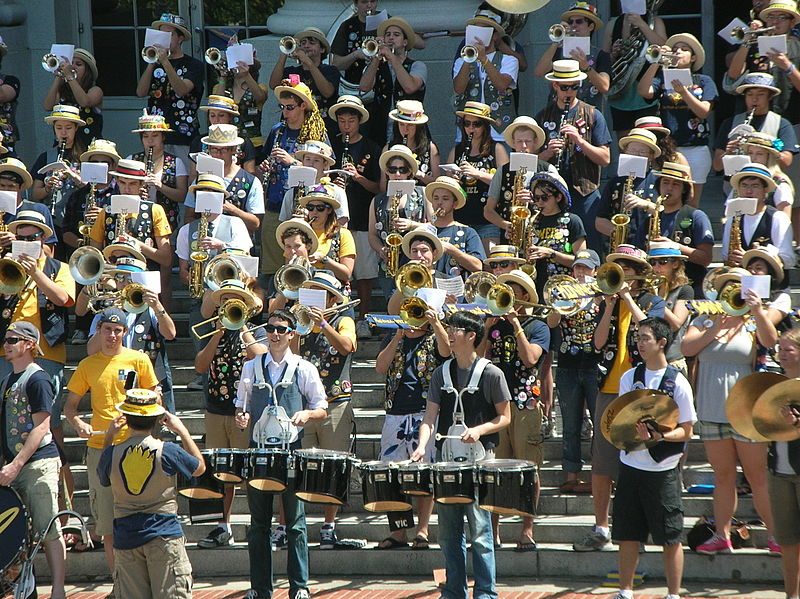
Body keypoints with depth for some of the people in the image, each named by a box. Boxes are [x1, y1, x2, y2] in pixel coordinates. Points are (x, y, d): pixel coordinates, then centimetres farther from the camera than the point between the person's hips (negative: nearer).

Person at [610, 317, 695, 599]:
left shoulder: (677, 383, -5)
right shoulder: (629, 378, 6)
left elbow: (686, 431, -4)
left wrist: (659, 436, -22)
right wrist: (635, 432, -14)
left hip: (663, 469, -4)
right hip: (631, 464, 4)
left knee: (670, 537, 0)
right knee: (627, 534, 8)